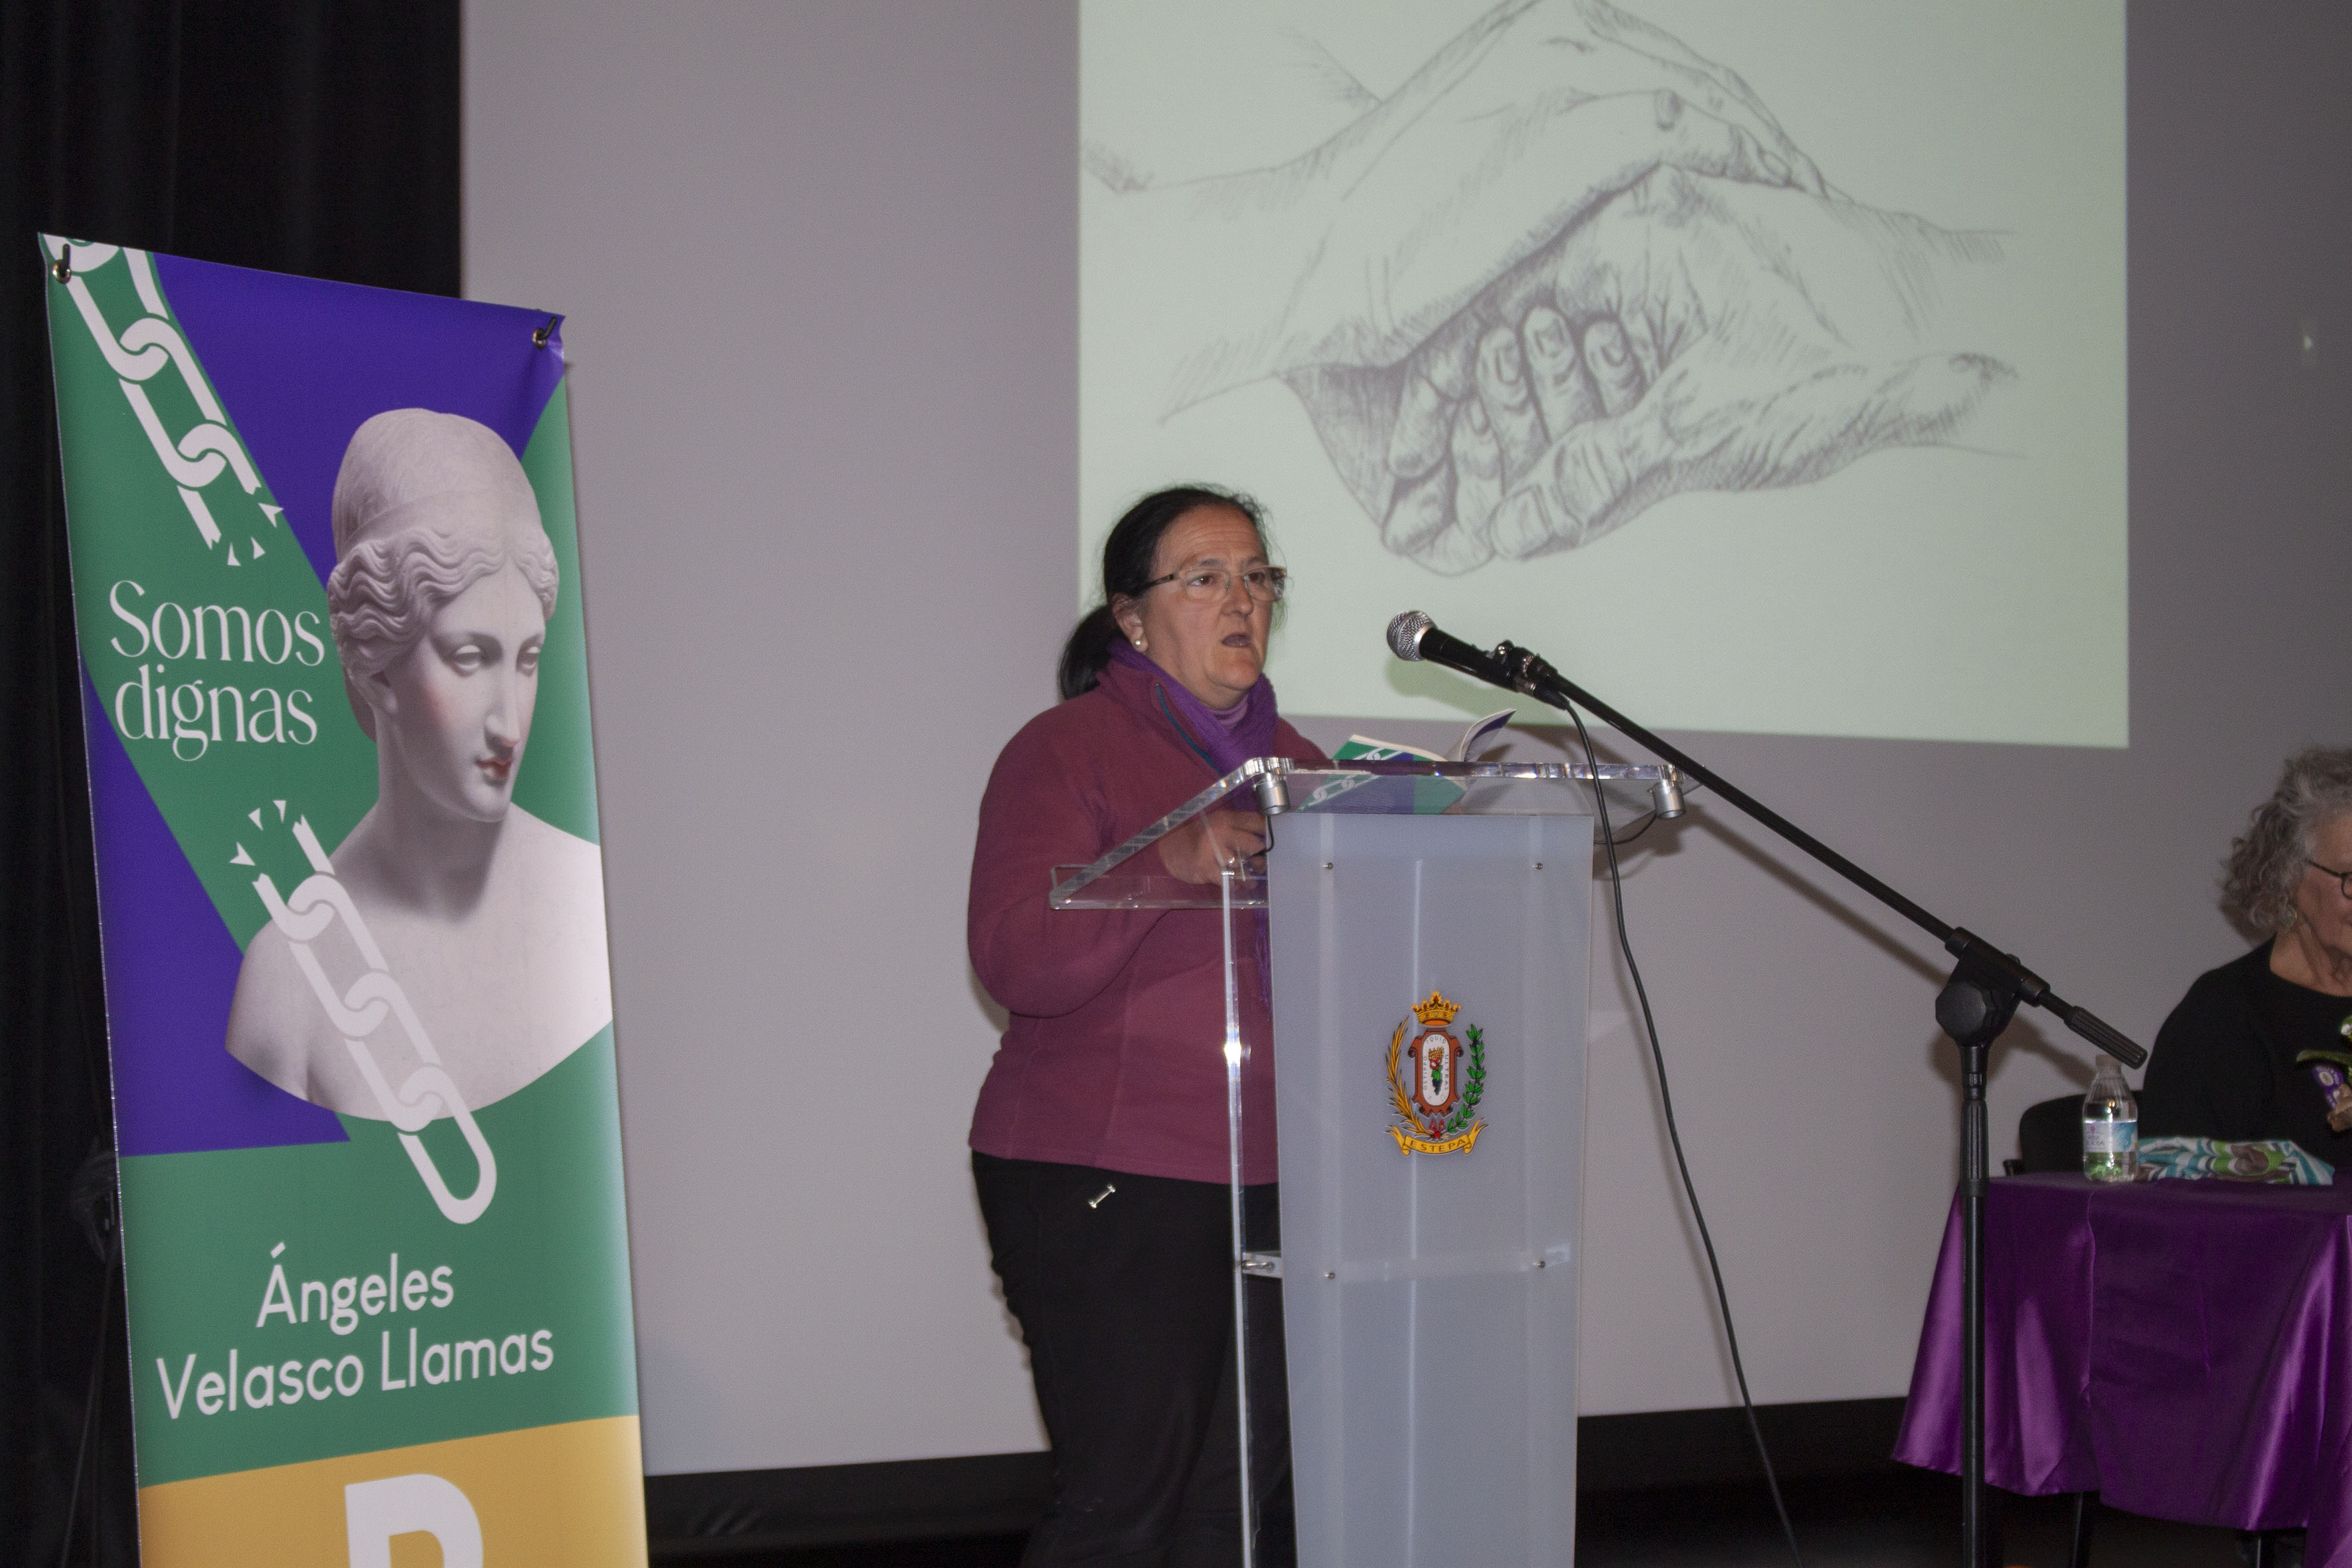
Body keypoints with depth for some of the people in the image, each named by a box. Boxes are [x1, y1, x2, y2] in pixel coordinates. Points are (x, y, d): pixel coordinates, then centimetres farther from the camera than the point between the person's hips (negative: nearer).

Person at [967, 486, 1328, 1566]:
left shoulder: (1293, 762, 18)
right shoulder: (1065, 750, -2)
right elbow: (1015, 959, -15)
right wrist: (1170, 866, -28)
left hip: (1268, 1182, 6)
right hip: (1104, 1189, -6)